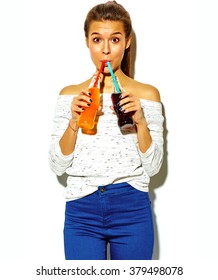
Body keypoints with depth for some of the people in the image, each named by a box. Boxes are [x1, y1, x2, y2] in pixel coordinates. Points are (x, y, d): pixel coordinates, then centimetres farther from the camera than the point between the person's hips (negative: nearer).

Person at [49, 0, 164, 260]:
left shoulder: (147, 94, 3)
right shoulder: (69, 95, 6)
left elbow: (153, 167, 1)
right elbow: (57, 166, 2)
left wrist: (140, 122, -14)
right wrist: (74, 122, -13)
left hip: (132, 209, 0)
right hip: (81, 210, 1)